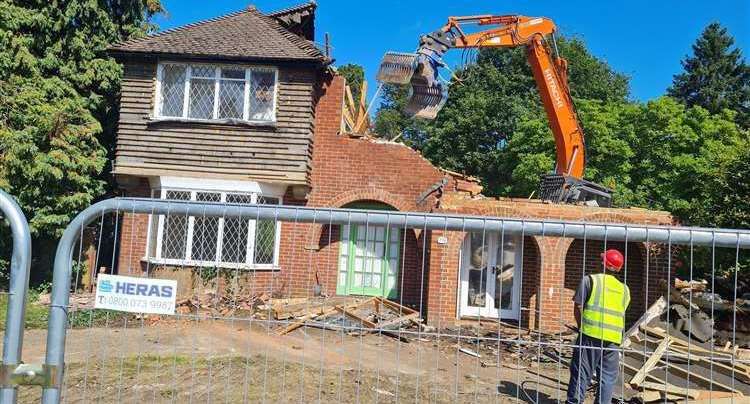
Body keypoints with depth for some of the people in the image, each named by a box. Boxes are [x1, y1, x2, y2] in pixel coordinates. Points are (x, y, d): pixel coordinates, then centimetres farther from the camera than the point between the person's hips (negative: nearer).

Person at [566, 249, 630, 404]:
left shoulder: (590, 279, 2)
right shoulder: (624, 289, 14)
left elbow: (578, 307, -1)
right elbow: (622, 314, 15)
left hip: (591, 334, -3)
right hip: (613, 338, 3)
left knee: (582, 373, 2)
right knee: (608, 376, 11)